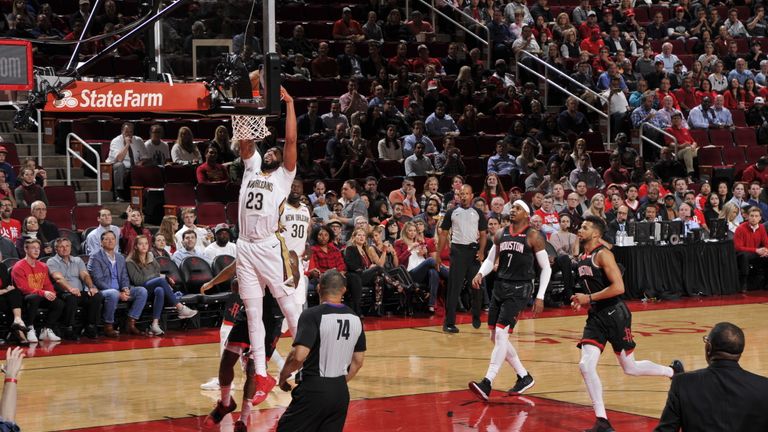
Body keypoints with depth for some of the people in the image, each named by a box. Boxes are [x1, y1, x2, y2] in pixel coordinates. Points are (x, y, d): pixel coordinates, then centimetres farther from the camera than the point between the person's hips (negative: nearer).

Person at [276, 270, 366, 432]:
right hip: (341, 392, 6)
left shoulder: (312, 315, -14)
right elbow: (358, 361, 14)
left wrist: (283, 376, -4)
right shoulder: (355, 319, 6)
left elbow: (299, 356, -21)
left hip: (314, 389, -6)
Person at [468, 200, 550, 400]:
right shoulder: (500, 234, 11)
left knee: (501, 333, -17)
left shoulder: (533, 237, -5)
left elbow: (546, 268, -2)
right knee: (495, 337, 8)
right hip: (500, 286, 7)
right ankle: (524, 377, 24)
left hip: (519, 289, -7)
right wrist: (480, 274, -2)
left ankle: (487, 384, -20)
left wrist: (540, 297, -8)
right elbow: (490, 259, 20)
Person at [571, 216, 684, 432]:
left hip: (614, 314, -7)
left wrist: (589, 298, -19)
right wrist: (582, 300, 7)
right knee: (586, 365, -10)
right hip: (595, 317, 7)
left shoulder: (603, 254, -15)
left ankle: (673, 371, 34)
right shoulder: (582, 258, 11)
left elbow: (618, 287, -24)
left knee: (629, 367, 6)